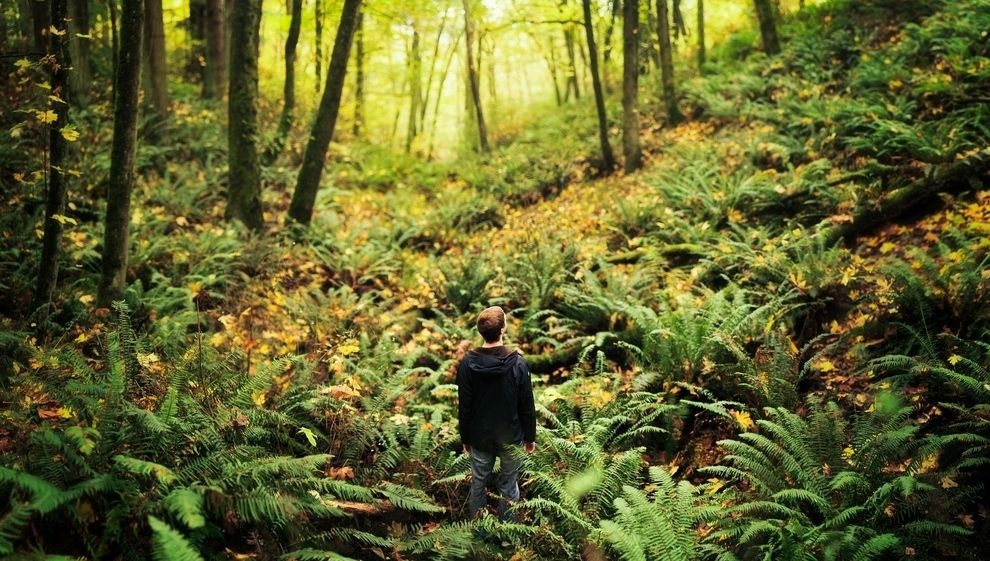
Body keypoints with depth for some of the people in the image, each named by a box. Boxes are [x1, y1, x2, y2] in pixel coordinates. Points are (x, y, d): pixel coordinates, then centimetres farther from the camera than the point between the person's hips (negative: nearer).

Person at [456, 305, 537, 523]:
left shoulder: (467, 364, -13)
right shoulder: (518, 363, -17)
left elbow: (464, 407, -6)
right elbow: (527, 406, -9)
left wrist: (465, 438, 8)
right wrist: (530, 437, 4)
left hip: (480, 437, 1)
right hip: (510, 437, -1)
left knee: (478, 484, 16)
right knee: (508, 486, 14)